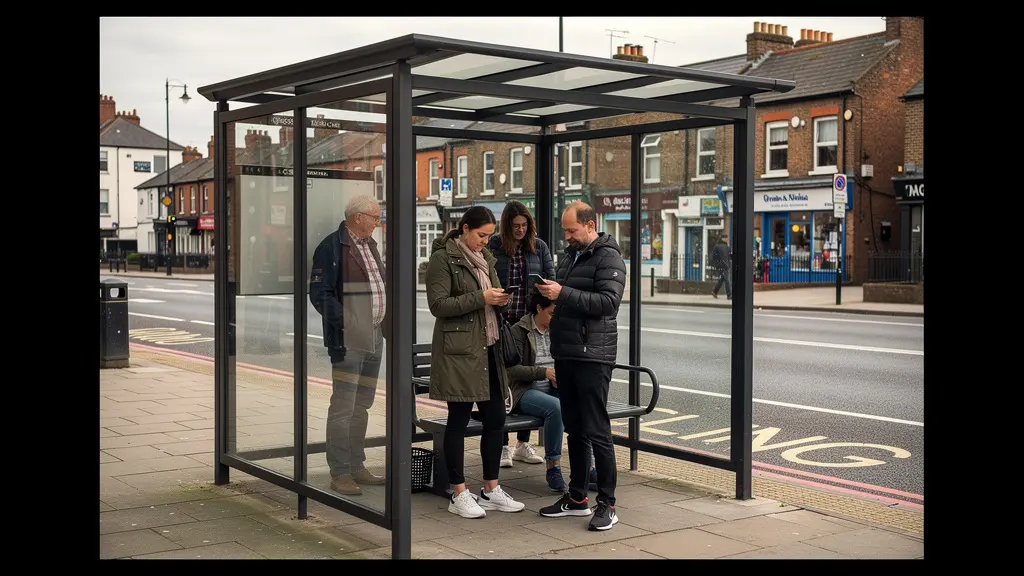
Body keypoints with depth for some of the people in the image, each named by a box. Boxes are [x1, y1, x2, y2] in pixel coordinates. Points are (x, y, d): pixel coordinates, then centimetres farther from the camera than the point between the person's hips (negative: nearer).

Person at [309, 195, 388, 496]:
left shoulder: (370, 245, 17)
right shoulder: (332, 247, -10)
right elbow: (320, 293, -13)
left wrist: (386, 324, 13)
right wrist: (342, 322, -20)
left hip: (374, 339, 9)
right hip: (348, 341, -9)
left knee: (362, 406, 15)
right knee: (343, 408, -4)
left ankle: (356, 466, 24)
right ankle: (340, 473, 2)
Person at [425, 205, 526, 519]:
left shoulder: (486, 258, 17)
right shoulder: (443, 258, -7)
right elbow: (438, 304, -14)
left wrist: (499, 300, 1)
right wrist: (481, 298, -19)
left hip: (487, 347, 8)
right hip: (458, 350, -8)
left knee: (496, 417, 8)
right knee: (459, 420, 0)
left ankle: (491, 490, 20)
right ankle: (459, 495, 9)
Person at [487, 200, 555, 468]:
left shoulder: (539, 246, 6)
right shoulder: (492, 247, -2)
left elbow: (550, 278, 8)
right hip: (501, 322, -3)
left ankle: (523, 443, 21)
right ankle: (502, 445, 10)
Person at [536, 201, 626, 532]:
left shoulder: (607, 257, -8)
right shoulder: (569, 256, 17)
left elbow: (609, 301, -21)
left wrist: (564, 294, -24)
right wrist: (548, 291, 6)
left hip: (593, 356, -8)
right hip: (565, 353, 8)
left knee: (596, 430, -6)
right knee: (574, 428, 14)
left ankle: (607, 504, 2)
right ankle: (577, 497, 23)